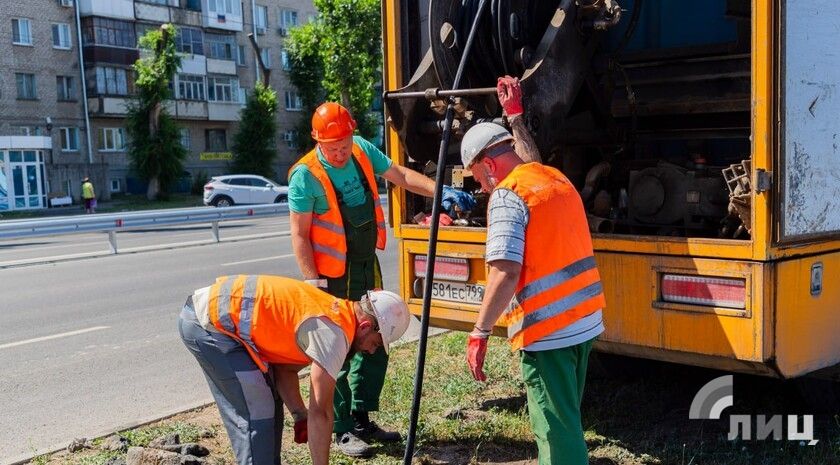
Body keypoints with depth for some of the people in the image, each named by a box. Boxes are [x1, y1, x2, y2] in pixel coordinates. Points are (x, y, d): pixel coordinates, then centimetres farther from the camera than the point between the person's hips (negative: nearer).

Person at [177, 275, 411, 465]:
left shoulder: (333, 312, 11)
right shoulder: (334, 332, -17)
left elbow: (285, 368, 16)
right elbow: (320, 411, -15)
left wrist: (300, 416, 7)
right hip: (209, 321, -10)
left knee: (269, 405, 15)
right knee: (257, 417, -8)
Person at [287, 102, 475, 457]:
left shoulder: (362, 150, -1)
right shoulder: (305, 175, -18)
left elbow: (400, 175, 9)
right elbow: (299, 235, -15)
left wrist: (441, 192, -3)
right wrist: (315, 284, -19)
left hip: (368, 267, 7)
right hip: (335, 276, -7)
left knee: (375, 345, 15)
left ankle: (362, 419, 30)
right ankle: (343, 430, 15)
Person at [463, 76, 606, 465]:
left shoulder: (508, 195, -12)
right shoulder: (555, 177, 13)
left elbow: (506, 273, -22)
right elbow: (531, 159, 39)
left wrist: (479, 332, -19)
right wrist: (514, 114, 46)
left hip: (547, 330, -9)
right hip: (585, 320, 9)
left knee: (555, 428, -1)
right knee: (564, 417, 22)